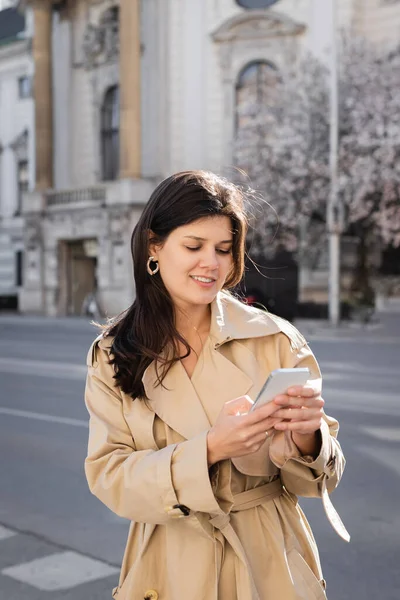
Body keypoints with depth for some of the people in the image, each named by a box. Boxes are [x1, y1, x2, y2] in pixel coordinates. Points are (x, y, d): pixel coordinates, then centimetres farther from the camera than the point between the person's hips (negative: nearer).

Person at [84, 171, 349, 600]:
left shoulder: (275, 339, -11)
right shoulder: (113, 355, -6)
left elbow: (320, 479, -6)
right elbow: (109, 479, -12)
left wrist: (305, 438, -29)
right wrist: (209, 449, -27)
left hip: (268, 563, 0)